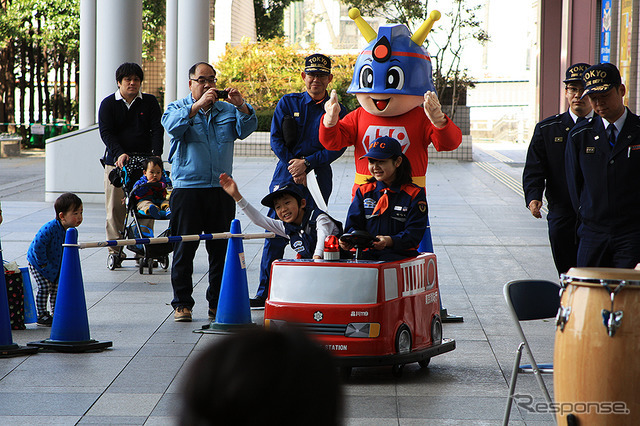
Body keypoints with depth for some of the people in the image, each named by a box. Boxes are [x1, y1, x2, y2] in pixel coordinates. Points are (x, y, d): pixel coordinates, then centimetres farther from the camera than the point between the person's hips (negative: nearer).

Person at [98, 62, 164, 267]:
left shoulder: (150, 102, 9)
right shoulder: (108, 104, 5)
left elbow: (157, 129, 2)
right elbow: (106, 133, -4)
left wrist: (156, 154, -14)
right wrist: (119, 153, -20)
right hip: (116, 162, 0)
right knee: (115, 207, -3)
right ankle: (115, 249, 4)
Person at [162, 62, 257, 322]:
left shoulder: (227, 110, 15)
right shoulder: (177, 108, 7)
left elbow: (246, 129, 1)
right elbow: (172, 125, -15)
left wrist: (241, 105, -15)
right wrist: (198, 105, -22)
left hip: (221, 189, 3)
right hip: (187, 189, -3)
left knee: (221, 248, 4)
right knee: (184, 247, -2)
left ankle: (218, 302, 11)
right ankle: (182, 303, 3)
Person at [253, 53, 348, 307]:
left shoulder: (337, 111, 5)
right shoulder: (287, 103, 8)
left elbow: (337, 147, -4)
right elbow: (276, 139, 2)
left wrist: (307, 163, -15)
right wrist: (293, 166, -10)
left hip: (318, 178, -1)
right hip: (285, 176, 1)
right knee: (275, 236, -1)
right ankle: (265, 293, 4)